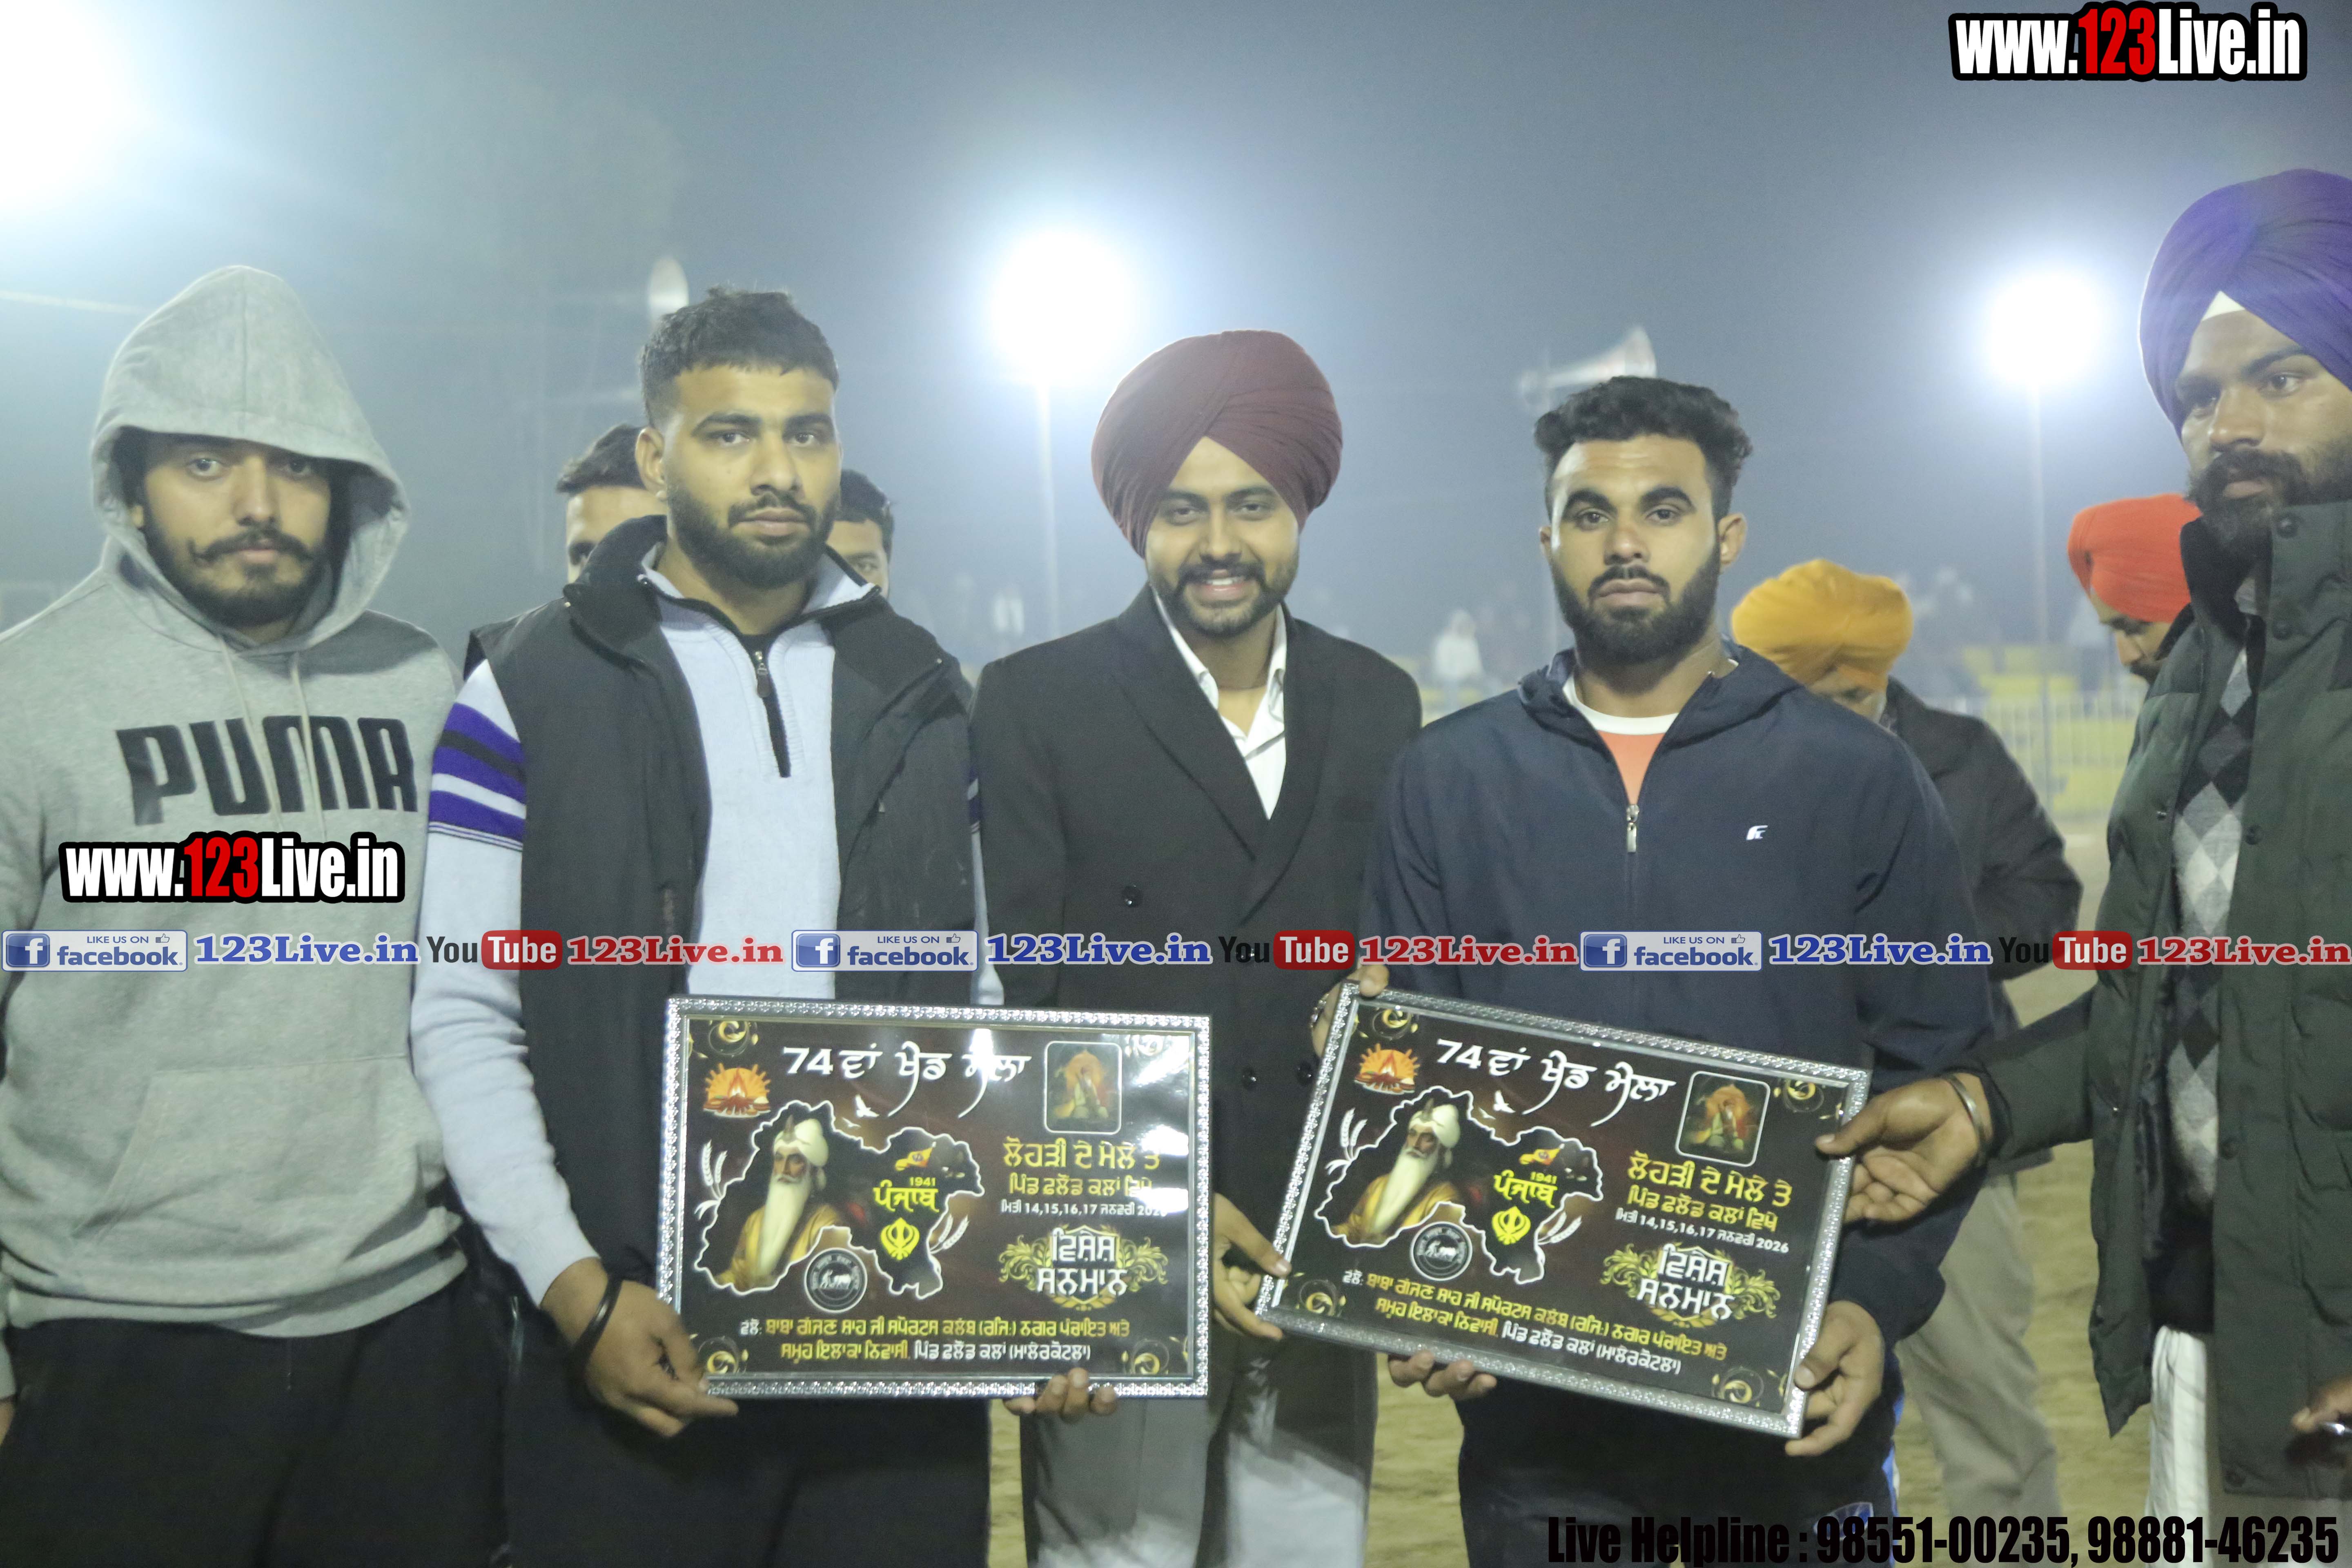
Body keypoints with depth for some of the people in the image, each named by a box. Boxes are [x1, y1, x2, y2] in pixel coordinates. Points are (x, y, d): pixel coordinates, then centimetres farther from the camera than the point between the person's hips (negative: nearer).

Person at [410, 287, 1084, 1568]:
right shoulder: (529, 693, -1)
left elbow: (976, 1006, 10)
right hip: (639, 1336, -2)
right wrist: (577, 1291, -13)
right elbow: (464, 1022, -4)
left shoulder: (923, 694, 8)